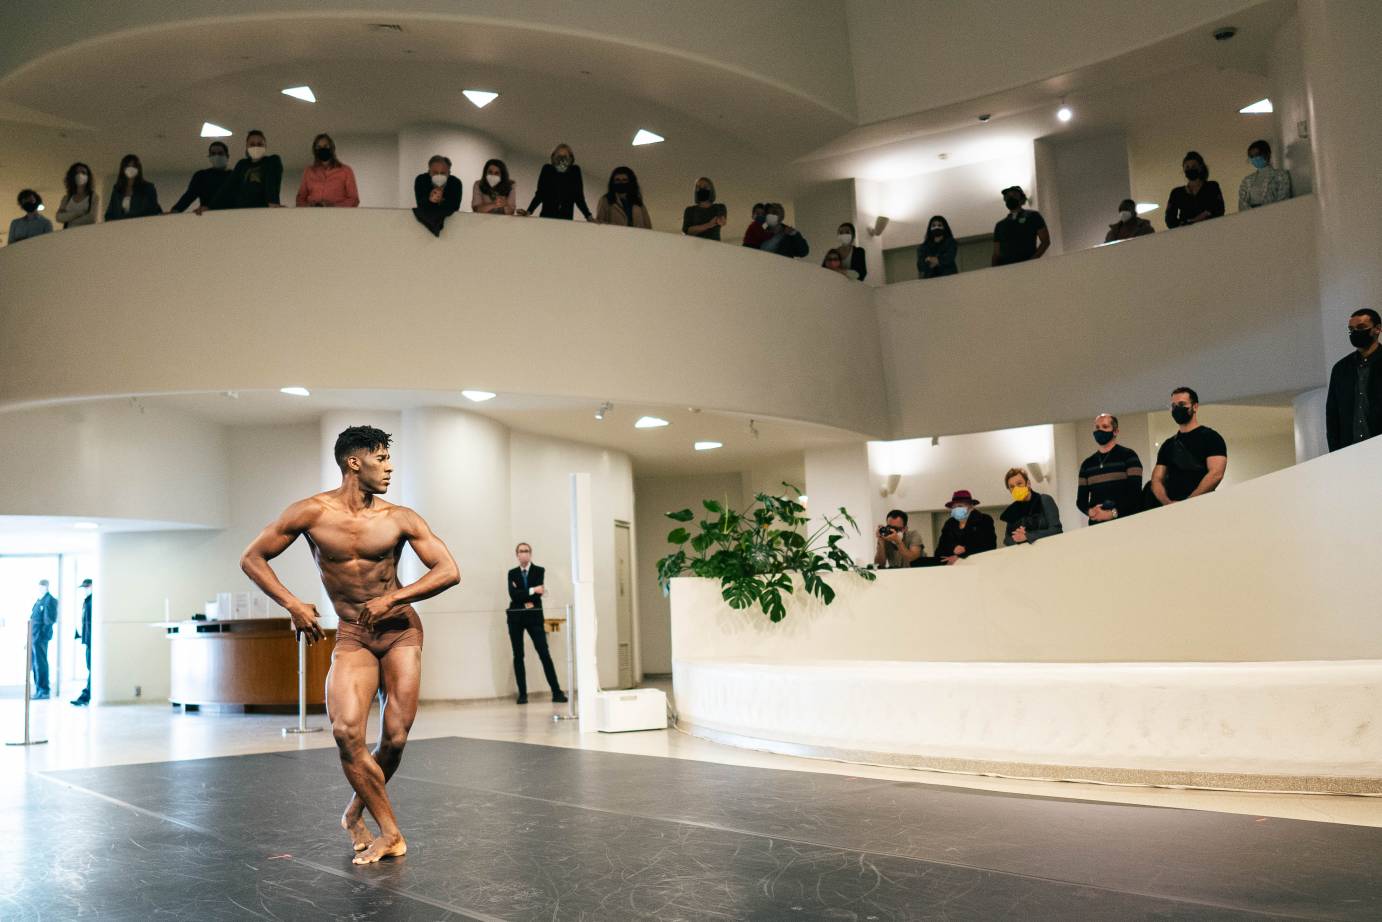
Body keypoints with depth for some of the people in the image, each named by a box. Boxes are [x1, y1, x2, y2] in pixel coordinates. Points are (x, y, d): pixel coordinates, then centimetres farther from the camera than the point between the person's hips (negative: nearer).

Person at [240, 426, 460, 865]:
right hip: (351, 636, 0)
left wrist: (391, 599, -19)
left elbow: (449, 571, -8)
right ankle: (390, 834, -6)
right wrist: (293, 605, -11)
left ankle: (355, 813, 24)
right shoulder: (311, 512, -7)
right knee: (346, 732, -21)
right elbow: (252, 558, 1)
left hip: (400, 630, 1)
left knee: (395, 739, -6)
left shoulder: (400, 518, -5)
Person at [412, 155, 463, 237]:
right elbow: (421, 205, -21)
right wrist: (429, 200, -42)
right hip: (425, 220, 1)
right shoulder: (420, 180, -15)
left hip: (449, 222, -1)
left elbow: (454, 208, -20)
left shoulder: (456, 183, -15)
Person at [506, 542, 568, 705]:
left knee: (544, 654, -8)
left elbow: (539, 592, -11)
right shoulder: (512, 573, 9)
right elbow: (513, 594, -8)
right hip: (515, 617, 2)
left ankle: (557, 692, -7)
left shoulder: (539, 571, 4)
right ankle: (522, 694, 8)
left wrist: (521, 594, -7)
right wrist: (532, 591, -16)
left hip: (534, 616, -2)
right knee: (518, 655, 3)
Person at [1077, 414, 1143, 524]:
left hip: (1125, 521, -4)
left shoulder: (1128, 456, 1)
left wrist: (1113, 513, -18)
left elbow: (1135, 493, -8)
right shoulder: (1087, 464, 15)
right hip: (1097, 524, 4)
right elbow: (1081, 499, 12)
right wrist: (1090, 511, -9)